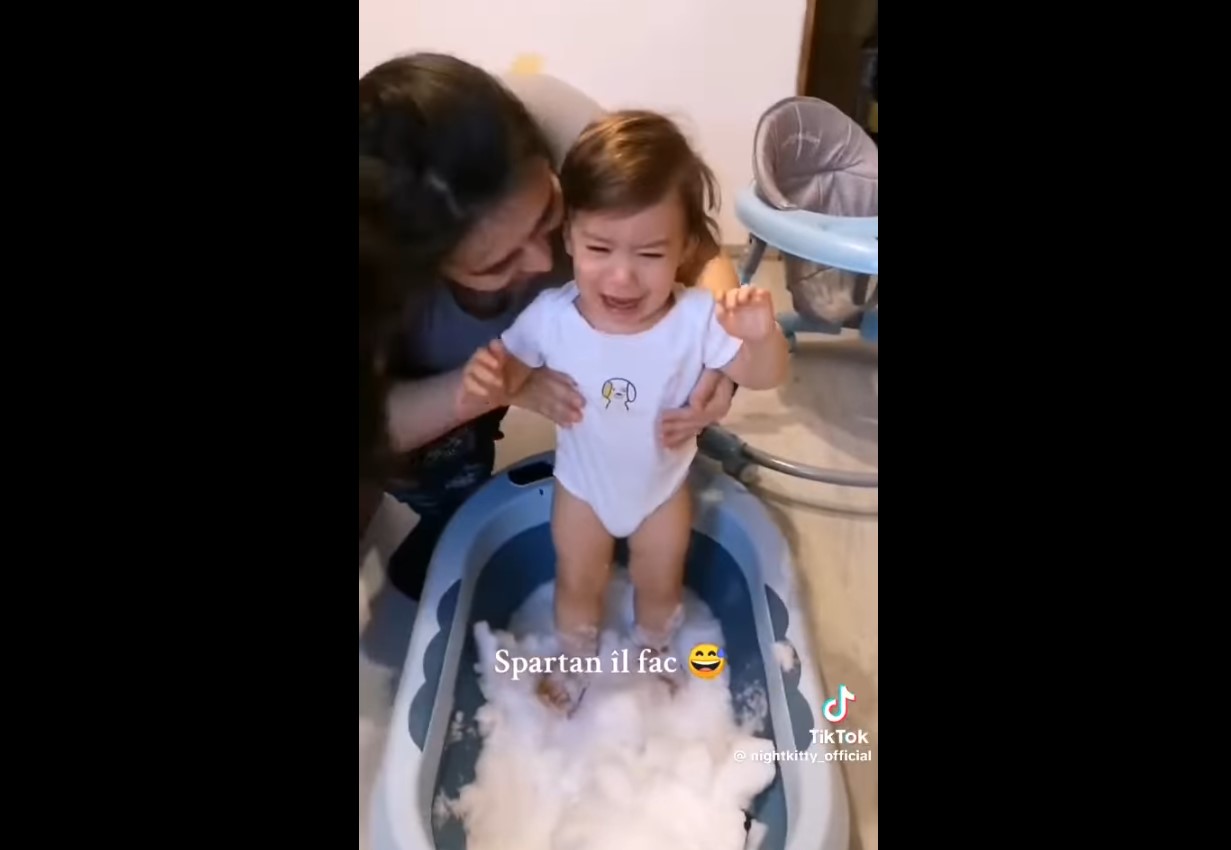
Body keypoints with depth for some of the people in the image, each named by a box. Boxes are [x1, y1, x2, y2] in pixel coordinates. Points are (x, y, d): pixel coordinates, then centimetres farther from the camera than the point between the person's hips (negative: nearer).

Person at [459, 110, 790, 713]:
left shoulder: (696, 319, -30)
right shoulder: (550, 316, -29)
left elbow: (765, 378, -21)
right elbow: (511, 375, -12)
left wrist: (762, 335, -44)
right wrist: (484, 383, -37)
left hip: (663, 486, 0)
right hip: (582, 485, 0)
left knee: (659, 586, 25)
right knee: (578, 583, 25)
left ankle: (652, 660, 58)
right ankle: (574, 663, 57)